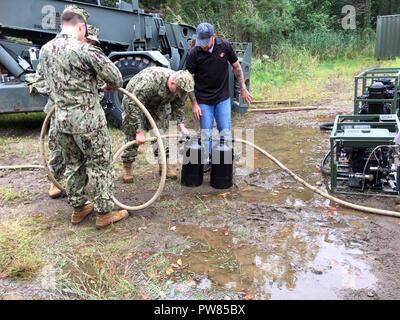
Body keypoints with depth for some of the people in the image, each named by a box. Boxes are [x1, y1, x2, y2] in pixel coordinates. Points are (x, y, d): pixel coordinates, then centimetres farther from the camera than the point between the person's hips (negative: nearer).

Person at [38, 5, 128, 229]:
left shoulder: (45, 51, 5)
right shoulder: (85, 50, -16)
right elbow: (116, 78, -10)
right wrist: (111, 86, 12)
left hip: (62, 119, 7)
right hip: (88, 119, -7)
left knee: (73, 165, 19)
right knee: (100, 165, 6)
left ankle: (78, 208, 31)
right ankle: (104, 213, 15)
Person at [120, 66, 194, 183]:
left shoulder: (181, 86, -21)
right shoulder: (150, 81, -42)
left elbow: (178, 107, -3)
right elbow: (134, 105, -38)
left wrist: (181, 125, -15)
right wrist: (139, 132, -36)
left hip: (158, 104, 5)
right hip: (134, 102, -5)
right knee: (132, 135, -5)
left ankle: (164, 163, 10)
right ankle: (127, 167, 10)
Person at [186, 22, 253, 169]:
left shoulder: (225, 46, -10)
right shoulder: (194, 53, -15)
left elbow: (236, 67, 4)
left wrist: (243, 88, 4)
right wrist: (194, 104, -10)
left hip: (223, 98, 1)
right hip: (203, 100, -1)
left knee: (225, 132, 4)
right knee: (206, 134, 4)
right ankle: (206, 161, 21)